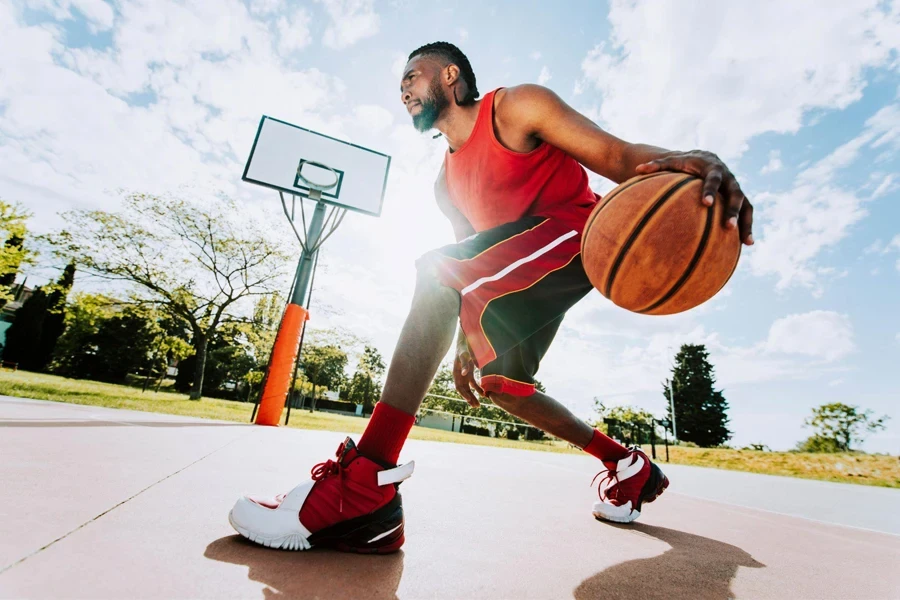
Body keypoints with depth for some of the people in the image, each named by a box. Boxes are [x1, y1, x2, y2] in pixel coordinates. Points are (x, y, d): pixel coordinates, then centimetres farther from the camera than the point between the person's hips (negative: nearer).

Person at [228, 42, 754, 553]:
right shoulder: (447, 183, 17)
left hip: (579, 234, -9)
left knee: (436, 271, -28)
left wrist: (691, 163, -34)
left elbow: (617, 155, -13)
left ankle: (365, 485, -31)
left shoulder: (515, 107, -2)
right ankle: (628, 465, 29)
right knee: (498, 382, 13)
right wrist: (467, 340, 8)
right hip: (520, 277, 9)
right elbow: (475, 261, 17)